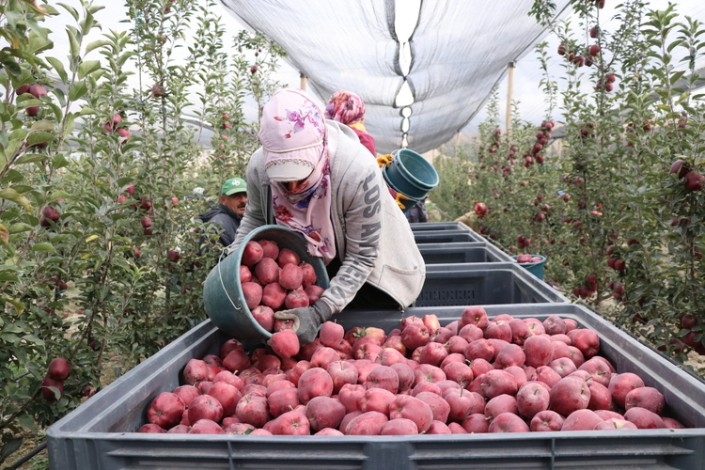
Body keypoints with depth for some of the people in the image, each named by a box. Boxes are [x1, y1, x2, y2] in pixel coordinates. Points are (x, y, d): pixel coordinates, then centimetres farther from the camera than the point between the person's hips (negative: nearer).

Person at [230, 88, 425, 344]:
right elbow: (255, 217, -1)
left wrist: (319, 312, -37)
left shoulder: (359, 172, -38)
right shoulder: (259, 167, -24)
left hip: (369, 277, -3)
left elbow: (361, 258, -28)